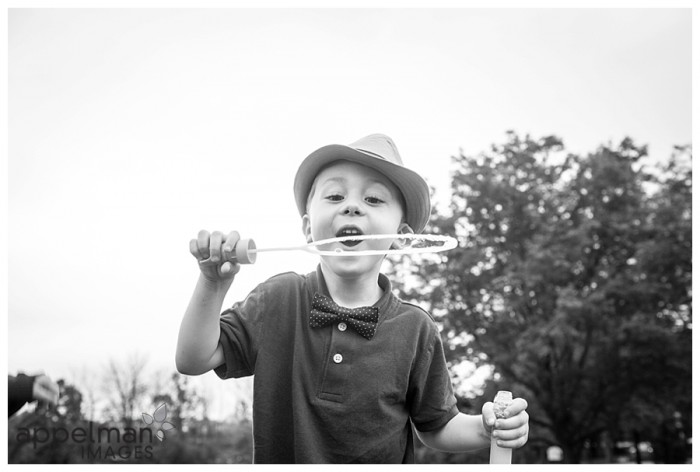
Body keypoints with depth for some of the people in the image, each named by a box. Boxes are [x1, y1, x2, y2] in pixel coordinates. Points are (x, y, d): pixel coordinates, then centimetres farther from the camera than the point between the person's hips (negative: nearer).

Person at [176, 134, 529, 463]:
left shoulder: (415, 330, -12)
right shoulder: (278, 300, -10)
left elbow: (437, 427, -2)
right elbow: (194, 359, -11)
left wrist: (484, 429, -20)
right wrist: (214, 283, -23)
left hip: (383, 460, 0)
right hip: (279, 458, 1)